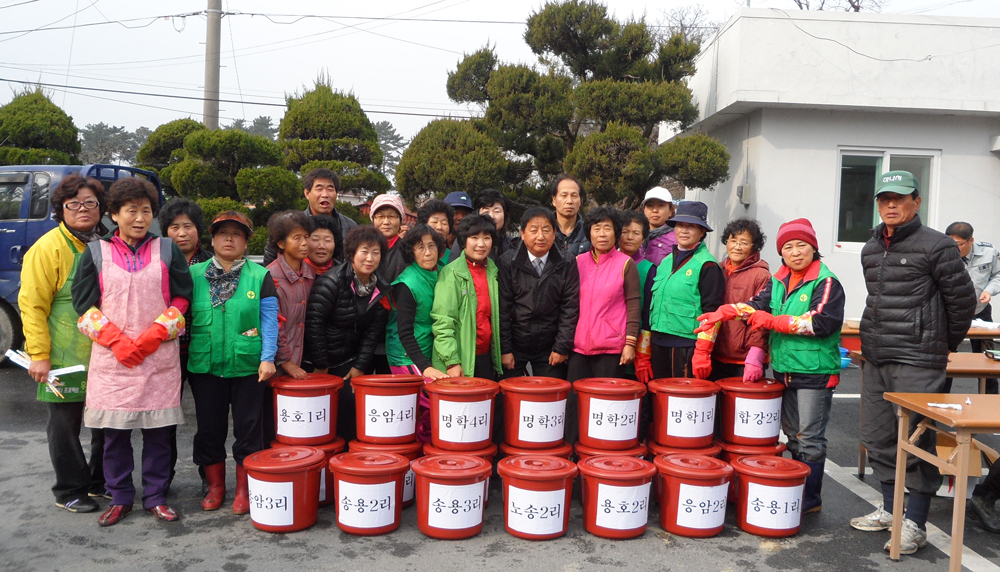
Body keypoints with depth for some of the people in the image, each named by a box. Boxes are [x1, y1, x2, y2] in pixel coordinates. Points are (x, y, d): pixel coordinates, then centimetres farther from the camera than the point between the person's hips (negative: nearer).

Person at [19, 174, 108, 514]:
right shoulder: (49, 247, -9)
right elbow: (32, 305, -11)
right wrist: (38, 355, -15)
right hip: (65, 357, -5)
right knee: (65, 425, 7)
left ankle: (102, 482, 32)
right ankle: (70, 492, 22)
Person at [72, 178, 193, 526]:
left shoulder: (167, 251, 7)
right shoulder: (96, 253, 7)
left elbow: (181, 301, 4)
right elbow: (85, 305, 4)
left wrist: (153, 336, -8)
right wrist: (116, 340, -8)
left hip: (159, 360, 0)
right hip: (111, 359, 1)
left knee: (158, 430, 4)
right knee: (114, 432, 6)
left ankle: (156, 497, 18)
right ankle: (120, 498, 22)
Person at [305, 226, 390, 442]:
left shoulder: (380, 290, 2)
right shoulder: (332, 282, -16)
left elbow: (373, 331, 4)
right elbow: (314, 322, -17)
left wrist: (360, 366, -1)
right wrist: (321, 366, -14)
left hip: (351, 361, 5)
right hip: (325, 361, -5)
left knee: (351, 402, -2)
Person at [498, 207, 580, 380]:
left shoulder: (567, 264, -1)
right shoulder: (508, 262, -4)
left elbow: (570, 307, -1)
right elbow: (502, 308, -4)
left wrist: (562, 347, -5)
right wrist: (504, 349, -7)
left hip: (549, 348, 1)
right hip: (515, 345, 0)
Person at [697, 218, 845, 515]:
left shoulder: (826, 283, -7)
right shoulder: (778, 282, 12)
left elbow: (821, 322, -19)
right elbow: (755, 305, 0)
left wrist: (772, 321, -16)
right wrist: (723, 312, -18)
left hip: (815, 372, -6)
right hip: (784, 369, 6)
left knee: (810, 438, 1)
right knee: (792, 434, 15)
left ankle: (811, 497, 13)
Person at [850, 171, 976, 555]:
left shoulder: (936, 246, -7)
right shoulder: (870, 249, 13)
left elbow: (962, 301, -3)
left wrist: (944, 344, 5)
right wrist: (878, 340, 18)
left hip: (917, 363, -7)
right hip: (875, 360, 7)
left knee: (917, 441, -2)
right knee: (877, 437, 13)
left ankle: (916, 524, 9)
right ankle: (890, 509, 28)